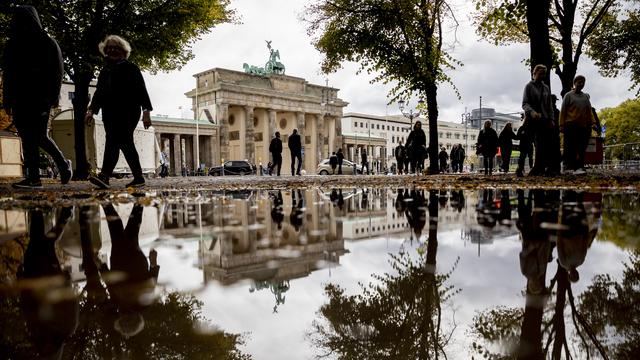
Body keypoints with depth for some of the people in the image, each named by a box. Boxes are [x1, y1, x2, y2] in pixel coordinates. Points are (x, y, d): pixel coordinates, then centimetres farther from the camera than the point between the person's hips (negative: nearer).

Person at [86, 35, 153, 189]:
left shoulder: (130, 68, 5)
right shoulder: (104, 71, 24)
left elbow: (141, 90, -2)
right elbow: (99, 92, 24)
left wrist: (146, 111, -11)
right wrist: (91, 110, 12)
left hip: (127, 112, -6)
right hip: (110, 114, 6)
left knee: (113, 141, -21)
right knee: (125, 144, 5)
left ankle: (104, 176, -30)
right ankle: (138, 178, 10)